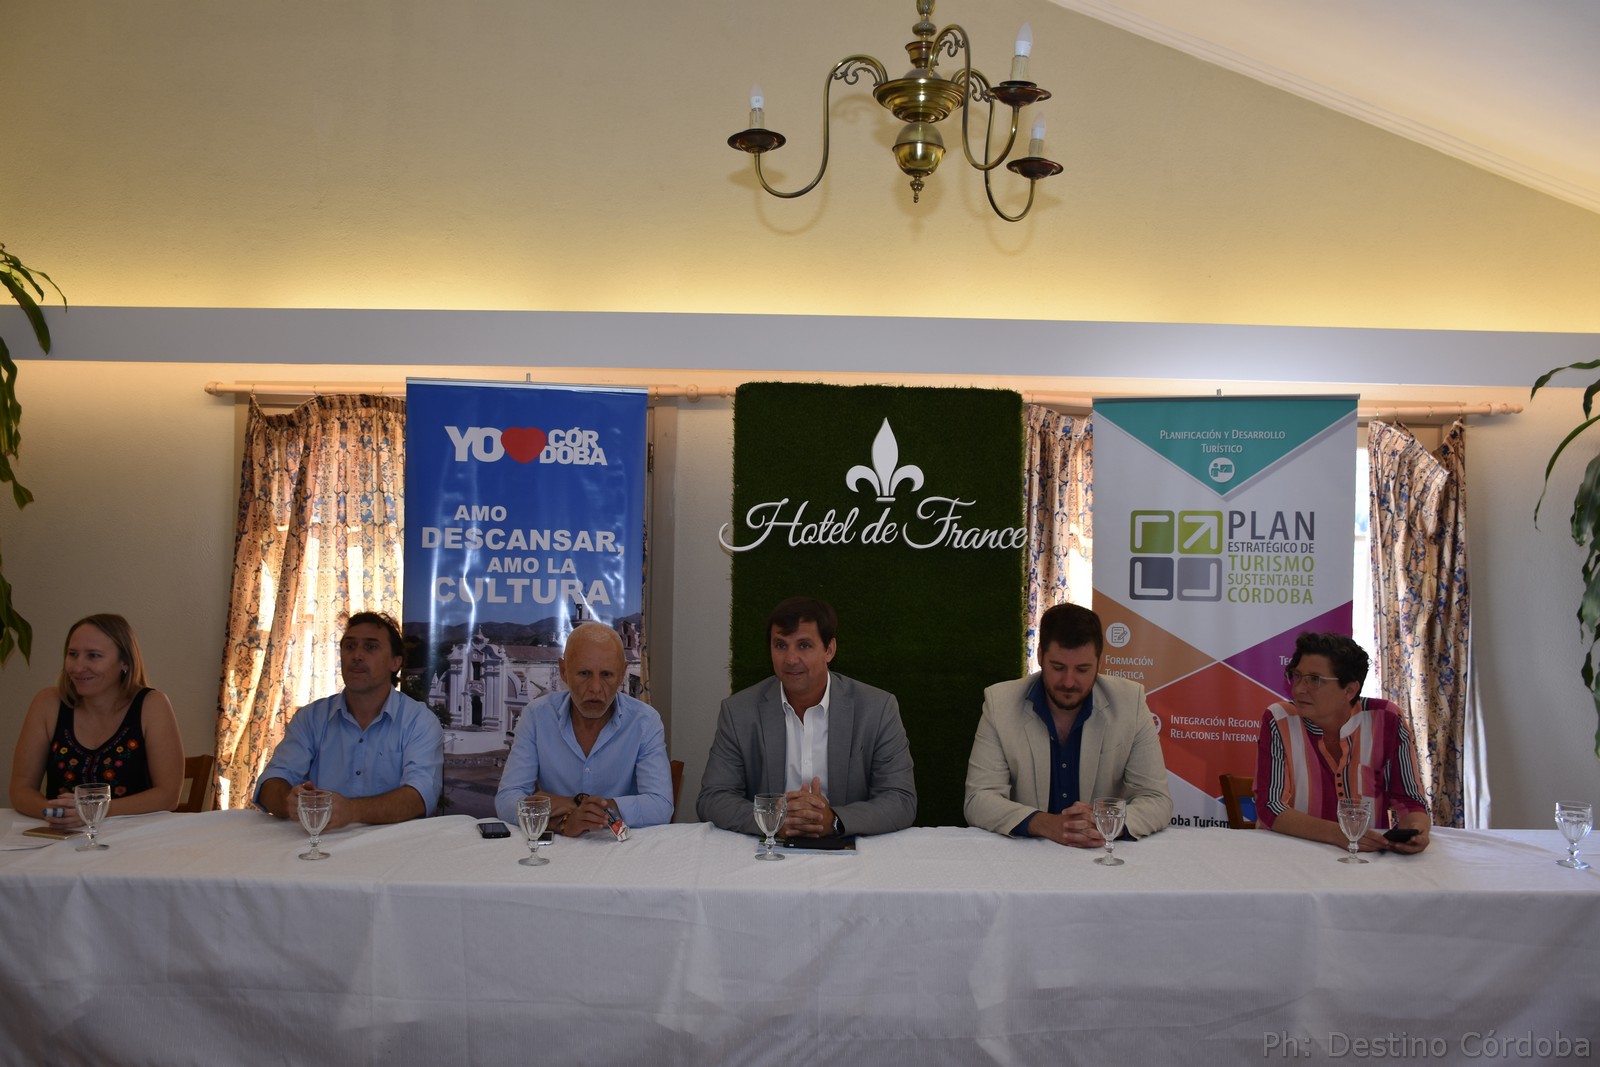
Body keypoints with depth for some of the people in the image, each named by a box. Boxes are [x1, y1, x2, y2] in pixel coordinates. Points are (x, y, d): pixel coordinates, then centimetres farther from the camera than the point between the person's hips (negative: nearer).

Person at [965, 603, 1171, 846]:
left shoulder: (1129, 702, -5)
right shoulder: (999, 703, -7)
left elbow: (1156, 800, -5)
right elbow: (979, 800, -10)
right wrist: (1046, 825, -27)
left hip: (1104, 854, 0)